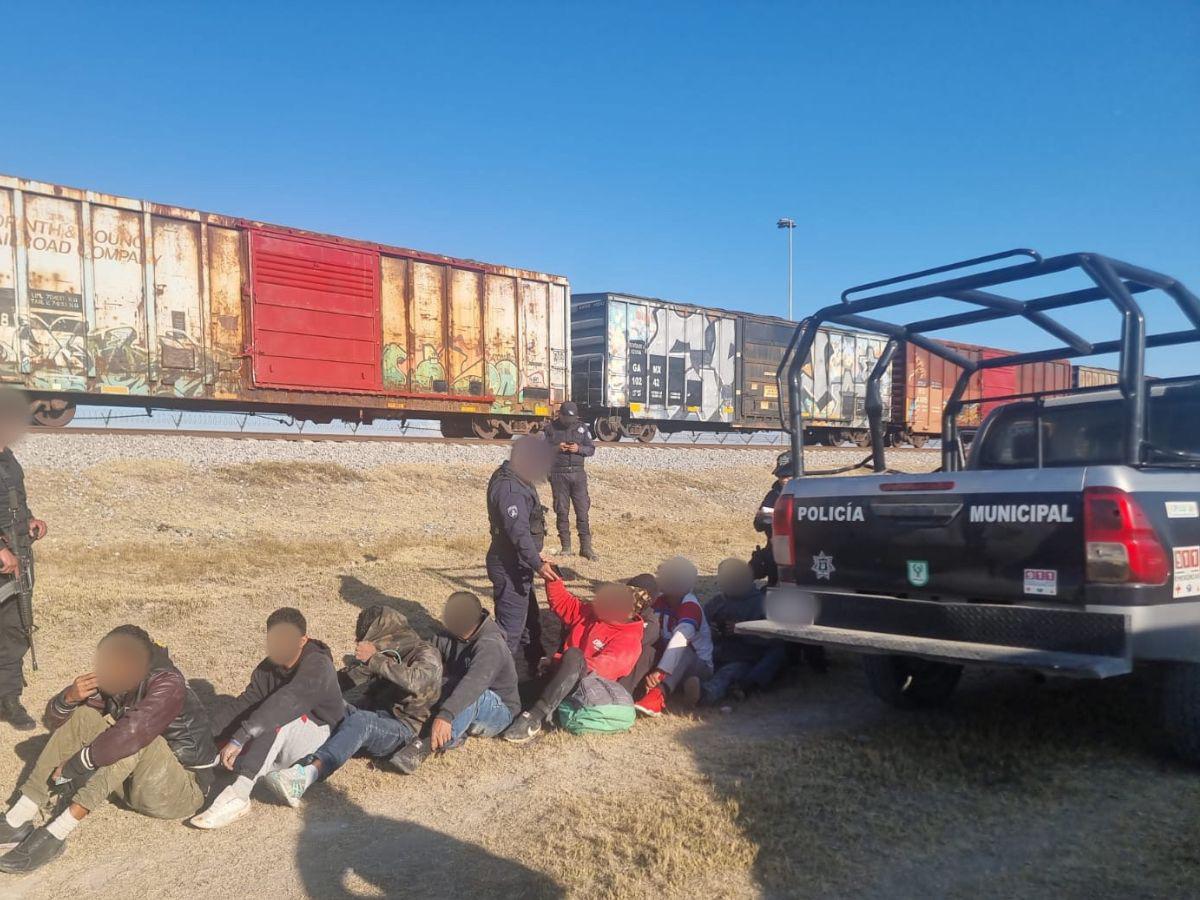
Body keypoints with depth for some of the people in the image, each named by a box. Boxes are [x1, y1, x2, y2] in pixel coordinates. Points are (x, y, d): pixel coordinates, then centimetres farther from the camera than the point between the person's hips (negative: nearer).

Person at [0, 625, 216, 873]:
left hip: (182, 790, -7)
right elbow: (55, 720, 3)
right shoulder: (113, 681, -4)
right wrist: (69, 698, -19)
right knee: (82, 716, -5)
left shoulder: (168, 685, -25)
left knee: (134, 735, -33)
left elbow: (133, 733, -40)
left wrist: (73, 765, -28)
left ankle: (56, 834, -30)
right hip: (134, 783, 8)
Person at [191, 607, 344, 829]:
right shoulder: (268, 667, 3)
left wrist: (238, 740, -39)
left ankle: (239, 794, -45)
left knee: (277, 720, -34)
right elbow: (246, 702, -7)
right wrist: (222, 743, -22)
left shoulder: (317, 666, -21)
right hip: (283, 742, 7)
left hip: (320, 734, -7)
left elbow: (284, 704, -34)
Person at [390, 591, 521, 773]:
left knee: (468, 693, -39)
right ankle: (455, 734, -30)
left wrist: (445, 715, -57)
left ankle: (425, 747, -51)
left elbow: (474, 682, -44)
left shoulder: (491, 645, -27)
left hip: (498, 711, -6)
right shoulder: (449, 635, -4)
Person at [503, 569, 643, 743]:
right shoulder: (588, 613, 13)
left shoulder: (628, 639, -10)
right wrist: (552, 576, 2)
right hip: (560, 677, 8)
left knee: (574, 655, -38)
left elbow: (603, 666, -23)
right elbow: (561, 600, 20)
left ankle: (535, 716, -46)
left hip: (586, 687, -8)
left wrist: (555, 662, -23)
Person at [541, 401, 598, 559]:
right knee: (562, 512, 4)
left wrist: (579, 449, -12)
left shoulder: (582, 428, 6)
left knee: (583, 511, -1)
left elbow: (591, 449, 8)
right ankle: (565, 547, 12)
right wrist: (557, 448, -16)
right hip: (558, 474, -1)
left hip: (578, 473, 1)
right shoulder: (550, 428, 1)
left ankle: (586, 547, 4)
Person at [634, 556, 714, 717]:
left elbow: (680, 639, -38)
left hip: (699, 664, -6)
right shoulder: (661, 601, 0)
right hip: (673, 660, 6)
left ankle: (658, 693, -57)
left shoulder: (691, 606, -23)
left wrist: (659, 671, -50)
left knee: (682, 650, -39)